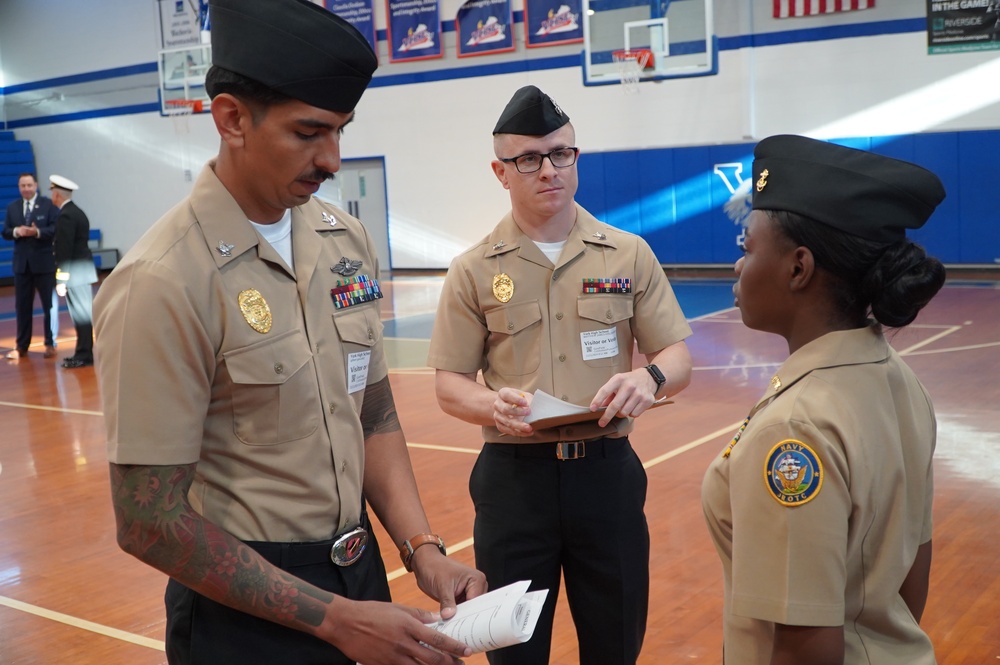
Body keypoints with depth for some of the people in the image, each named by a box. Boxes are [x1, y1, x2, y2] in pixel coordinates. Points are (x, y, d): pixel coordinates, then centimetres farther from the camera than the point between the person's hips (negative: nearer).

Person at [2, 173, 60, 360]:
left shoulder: (49, 205, -3)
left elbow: (57, 229, -11)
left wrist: (38, 232, -25)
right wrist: (16, 231, -14)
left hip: (44, 263, -4)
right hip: (22, 263, 4)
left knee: (49, 304, 4)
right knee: (22, 306, 7)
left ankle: (50, 344, 13)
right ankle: (21, 346, 15)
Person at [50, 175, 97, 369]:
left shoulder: (66, 216, -15)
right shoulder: (77, 212, 15)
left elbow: (65, 251, -19)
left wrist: (61, 280, -19)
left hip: (75, 272, -10)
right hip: (83, 270, 10)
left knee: (81, 315, -6)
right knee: (85, 313, 12)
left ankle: (84, 356, -3)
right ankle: (85, 353, 18)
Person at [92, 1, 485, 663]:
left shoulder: (348, 241, -1)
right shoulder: (162, 284, -20)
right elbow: (151, 523, -18)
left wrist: (422, 549, -6)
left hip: (359, 571, 6)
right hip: (248, 606, -6)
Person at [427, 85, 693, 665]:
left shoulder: (630, 254, 2)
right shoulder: (473, 271, -1)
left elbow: (678, 356, 3)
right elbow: (449, 386, 0)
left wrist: (649, 378, -20)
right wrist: (494, 405, -22)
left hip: (607, 470, 1)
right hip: (514, 476, -1)